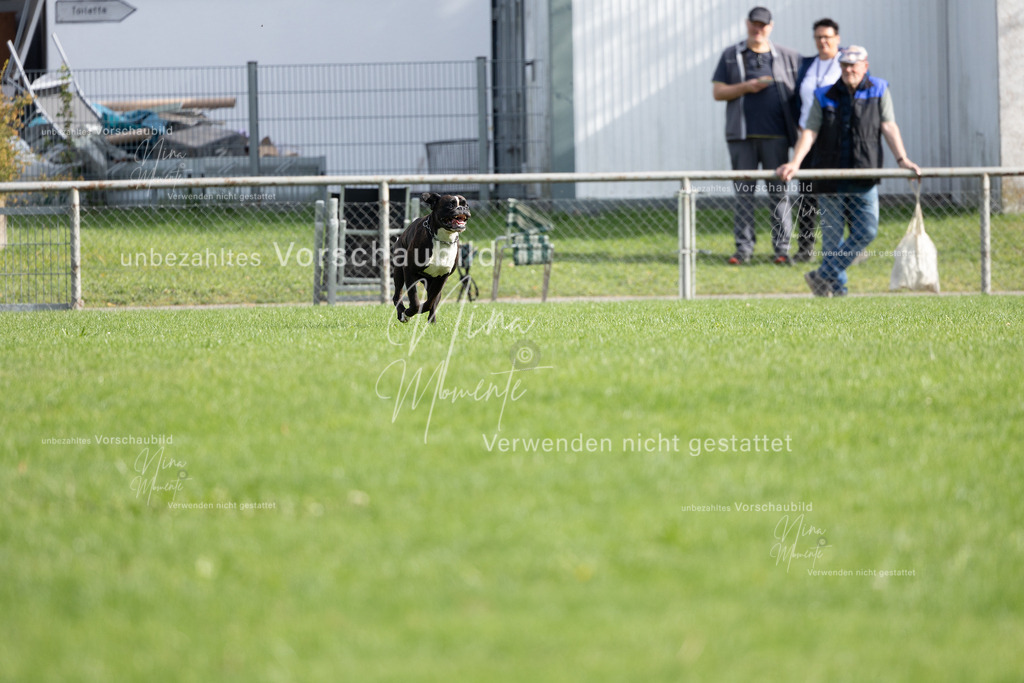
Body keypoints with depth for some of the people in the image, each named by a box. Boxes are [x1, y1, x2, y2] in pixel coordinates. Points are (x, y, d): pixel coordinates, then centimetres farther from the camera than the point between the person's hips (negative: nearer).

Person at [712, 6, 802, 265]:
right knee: (743, 193, 0)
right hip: (742, 136, 1)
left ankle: (782, 248, 0)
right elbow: (718, 92, 6)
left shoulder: (787, 57, 11)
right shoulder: (731, 56, 12)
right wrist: (746, 87, -9)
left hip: (776, 135, 0)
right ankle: (743, 247, 4)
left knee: (779, 192, -3)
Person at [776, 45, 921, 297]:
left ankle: (824, 276, 4)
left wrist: (901, 158, -13)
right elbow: (810, 132, -1)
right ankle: (836, 286, 13)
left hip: (864, 179, 1)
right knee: (832, 236, 1)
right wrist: (795, 162, -15)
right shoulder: (825, 96, 4)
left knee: (866, 231, -6)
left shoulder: (878, 91, 6)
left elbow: (888, 127, 0)